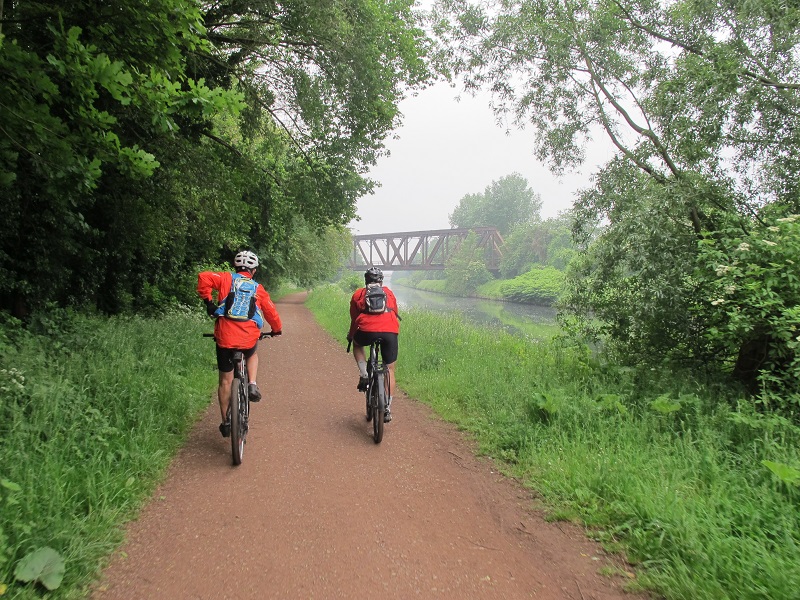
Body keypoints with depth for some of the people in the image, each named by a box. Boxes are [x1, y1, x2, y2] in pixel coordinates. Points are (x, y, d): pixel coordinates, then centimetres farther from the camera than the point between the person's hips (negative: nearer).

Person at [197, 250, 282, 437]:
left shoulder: (226, 278, 10)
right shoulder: (258, 288, 14)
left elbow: (203, 277, -6)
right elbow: (271, 311, 15)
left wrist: (208, 300, 3)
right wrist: (277, 329, 32)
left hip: (225, 337, 0)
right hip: (249, 337, 1)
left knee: (225, 381, 13)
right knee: (252, 355, 37)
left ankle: (226, 422, 21)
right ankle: (252, 385, 13)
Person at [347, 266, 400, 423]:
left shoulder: (358, 294, 22)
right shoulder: (389, 293, 27)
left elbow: (354, 319, 24)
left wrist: (350, 335, 41)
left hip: (367, 331, -1)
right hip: (390, 333, 1)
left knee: (357, 344, 34)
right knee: (390, 370, 15)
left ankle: (364, 376, 15)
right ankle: (387, 409, 12)